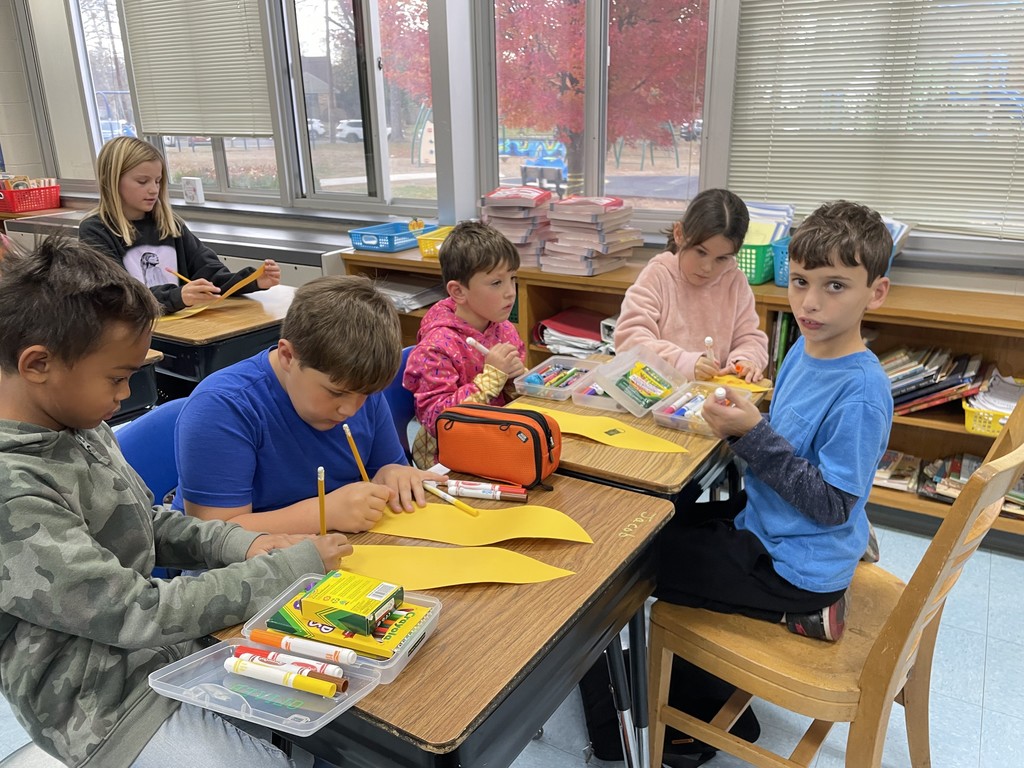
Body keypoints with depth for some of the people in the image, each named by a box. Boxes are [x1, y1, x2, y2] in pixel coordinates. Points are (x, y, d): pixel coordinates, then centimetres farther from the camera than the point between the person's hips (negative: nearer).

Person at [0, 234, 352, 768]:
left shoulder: (77, 423, -1)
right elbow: (139, 613, -26)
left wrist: (241, 545, -6)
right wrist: (293, 566, -19)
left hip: (176, 643, 8)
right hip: (111, 706, -8)